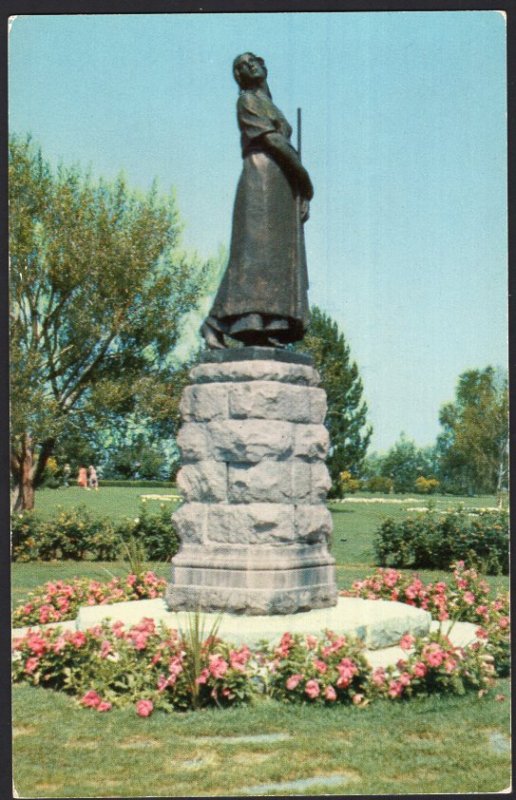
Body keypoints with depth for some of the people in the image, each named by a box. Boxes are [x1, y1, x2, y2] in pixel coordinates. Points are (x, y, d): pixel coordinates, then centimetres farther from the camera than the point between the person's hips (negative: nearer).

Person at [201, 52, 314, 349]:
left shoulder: (273, 109, 29)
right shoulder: (247, 100, 5)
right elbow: (270, 138, -8)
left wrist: (303, 194, 8)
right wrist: (305, 176, -8)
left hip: (284, 184, 8)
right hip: (261, 177, -8)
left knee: (282, 255, -3)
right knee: (256, 249, -19)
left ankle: (269, 326, -11)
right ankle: (216, 322, -25)